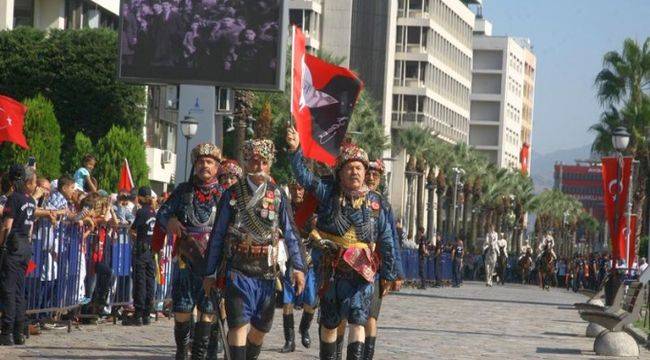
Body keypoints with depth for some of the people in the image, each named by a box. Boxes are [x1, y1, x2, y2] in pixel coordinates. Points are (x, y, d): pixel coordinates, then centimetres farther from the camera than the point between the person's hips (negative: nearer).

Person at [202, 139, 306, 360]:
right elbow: (217, 235, 5)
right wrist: (210, 273, 5)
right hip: (239, 271, -3)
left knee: (261, 328, 11)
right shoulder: (232, 195, 2)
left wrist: (299, 267, -3)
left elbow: (291, 233, 6)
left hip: (268, 272, 3)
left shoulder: (278, 196, 7)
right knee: (239, 323, -12)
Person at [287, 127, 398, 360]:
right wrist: (295, 150, -23)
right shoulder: (329, 193, 4)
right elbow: (304, 175, -7)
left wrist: (388, 275, 8)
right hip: (332, 269, 1)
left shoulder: (375, 202, 6)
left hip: (362, 271, 0)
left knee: (357, 321, -11)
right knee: (329, 323, 10)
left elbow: (387, 242, 8)